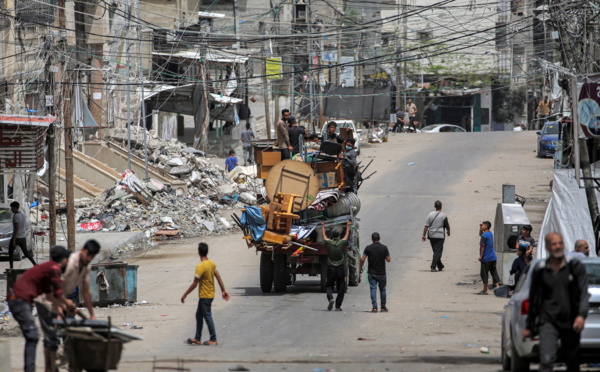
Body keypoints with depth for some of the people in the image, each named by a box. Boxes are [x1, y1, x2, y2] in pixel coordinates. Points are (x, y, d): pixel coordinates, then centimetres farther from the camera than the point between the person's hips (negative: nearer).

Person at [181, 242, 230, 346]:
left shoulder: (200, 267, -22)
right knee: (199, 316, 16)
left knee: (207, 316, 1)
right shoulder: (212, 263, 3)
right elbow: (218, 277, 8)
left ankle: (213, 340, 7)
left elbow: (194, 284, -20)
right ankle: (197, 339, 22)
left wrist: (185, 295, -12)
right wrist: (223, 291, 16)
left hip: (205, 296, -9)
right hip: (210, 294, 9)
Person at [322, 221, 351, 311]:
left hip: (330, 268, 0)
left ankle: (330, 298, -18)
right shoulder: (342, 243, -3)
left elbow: (324, 236, 18)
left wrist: (323, 227, 37)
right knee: (341, 288, 9)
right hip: (340, 268, 0)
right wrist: (348, 226, 37)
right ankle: (338, 306, 6)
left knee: (329, 286, 10)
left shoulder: (329, 243, -3)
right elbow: (346, 235, 18)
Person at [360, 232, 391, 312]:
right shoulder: (384, 248, -5)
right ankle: (383, 307, 18)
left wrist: (360, 268, 5)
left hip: (371, 273, -1)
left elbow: (362, 259, -10)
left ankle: (374, 307, -10)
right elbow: (388, 259, -3)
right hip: (381, 272, 1)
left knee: (373, 289, 0)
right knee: (382, 290, 14)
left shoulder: (368, 248, -6)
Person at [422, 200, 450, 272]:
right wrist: (448, 232, 19)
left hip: (431, 236, 4)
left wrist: (424, 235, -2)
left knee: (436, 251, 16)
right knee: (438, 252, -3)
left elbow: (426, 226, -4)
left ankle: (440, 266, 28)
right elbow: (447, 226, -2)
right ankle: (433, 267, -14)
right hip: (440, 236, -4)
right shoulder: (443, 216, -9)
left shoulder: (430, 215, -1)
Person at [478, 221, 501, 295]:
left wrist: (481, 256, -12)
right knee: (494, 272, 10)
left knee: (484, 274, 0)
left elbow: (483, 247, -18)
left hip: (486, 258, -8)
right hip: (493, 258, 8)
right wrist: (480, 228, 14)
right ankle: (497, 286, 3)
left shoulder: (484, 236, -16)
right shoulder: (490, 234, 11)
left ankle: (485, 290, 4)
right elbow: (480, 234, 29)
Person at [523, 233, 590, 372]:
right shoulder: (540, 270, 4)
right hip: (548, 322, -1)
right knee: (546, 361, -19)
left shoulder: (576, 267, 1)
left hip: (571, 323, 1)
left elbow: (584, 293, -7)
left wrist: (581, 315, -24)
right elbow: (534, 299, 14)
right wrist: (529, 326, 18)